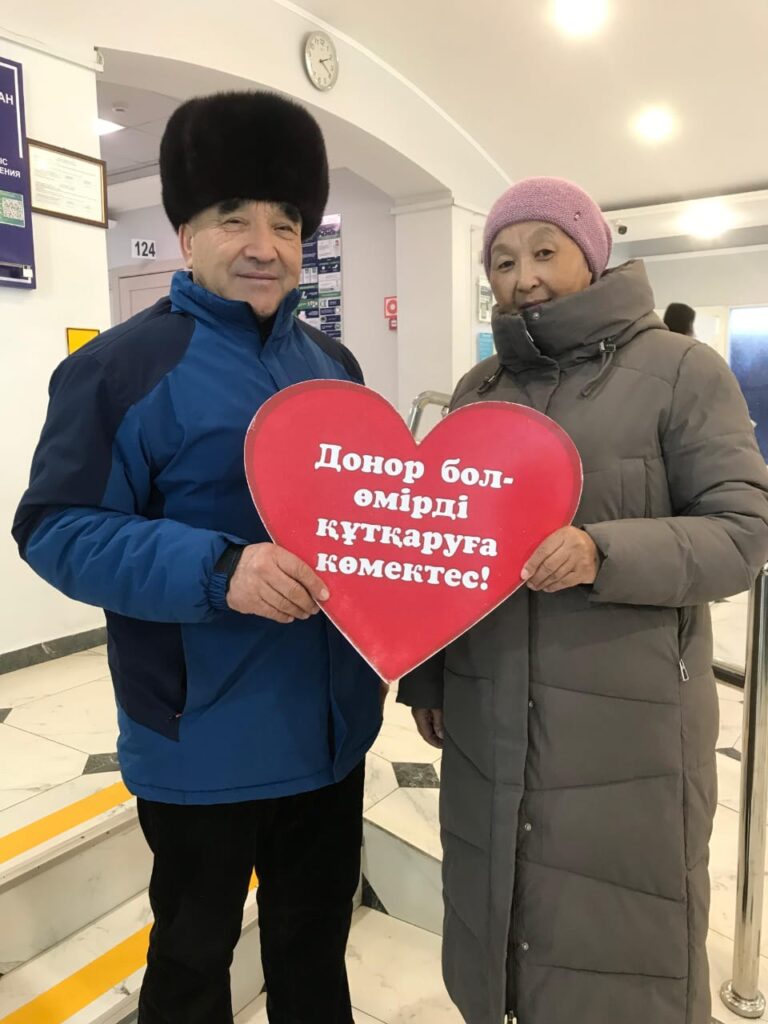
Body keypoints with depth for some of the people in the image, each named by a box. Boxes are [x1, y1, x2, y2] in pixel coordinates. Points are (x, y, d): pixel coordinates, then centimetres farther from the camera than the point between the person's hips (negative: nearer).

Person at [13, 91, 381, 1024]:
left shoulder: (331, 363, 8)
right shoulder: (122, 365, -12)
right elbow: (57, 529, -16)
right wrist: (215, 570, -29)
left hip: (330, 729, 6)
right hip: (204, 742, -5)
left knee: (316, 942, 26)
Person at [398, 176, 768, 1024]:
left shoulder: (680, 370, -5)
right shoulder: (478, 388, 9)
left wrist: (603, 553, -26)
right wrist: (423, 676, 13)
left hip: (629, 722, -4)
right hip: (488, 719, 4)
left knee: (622, 945, 11)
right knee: (502, 908, 17)